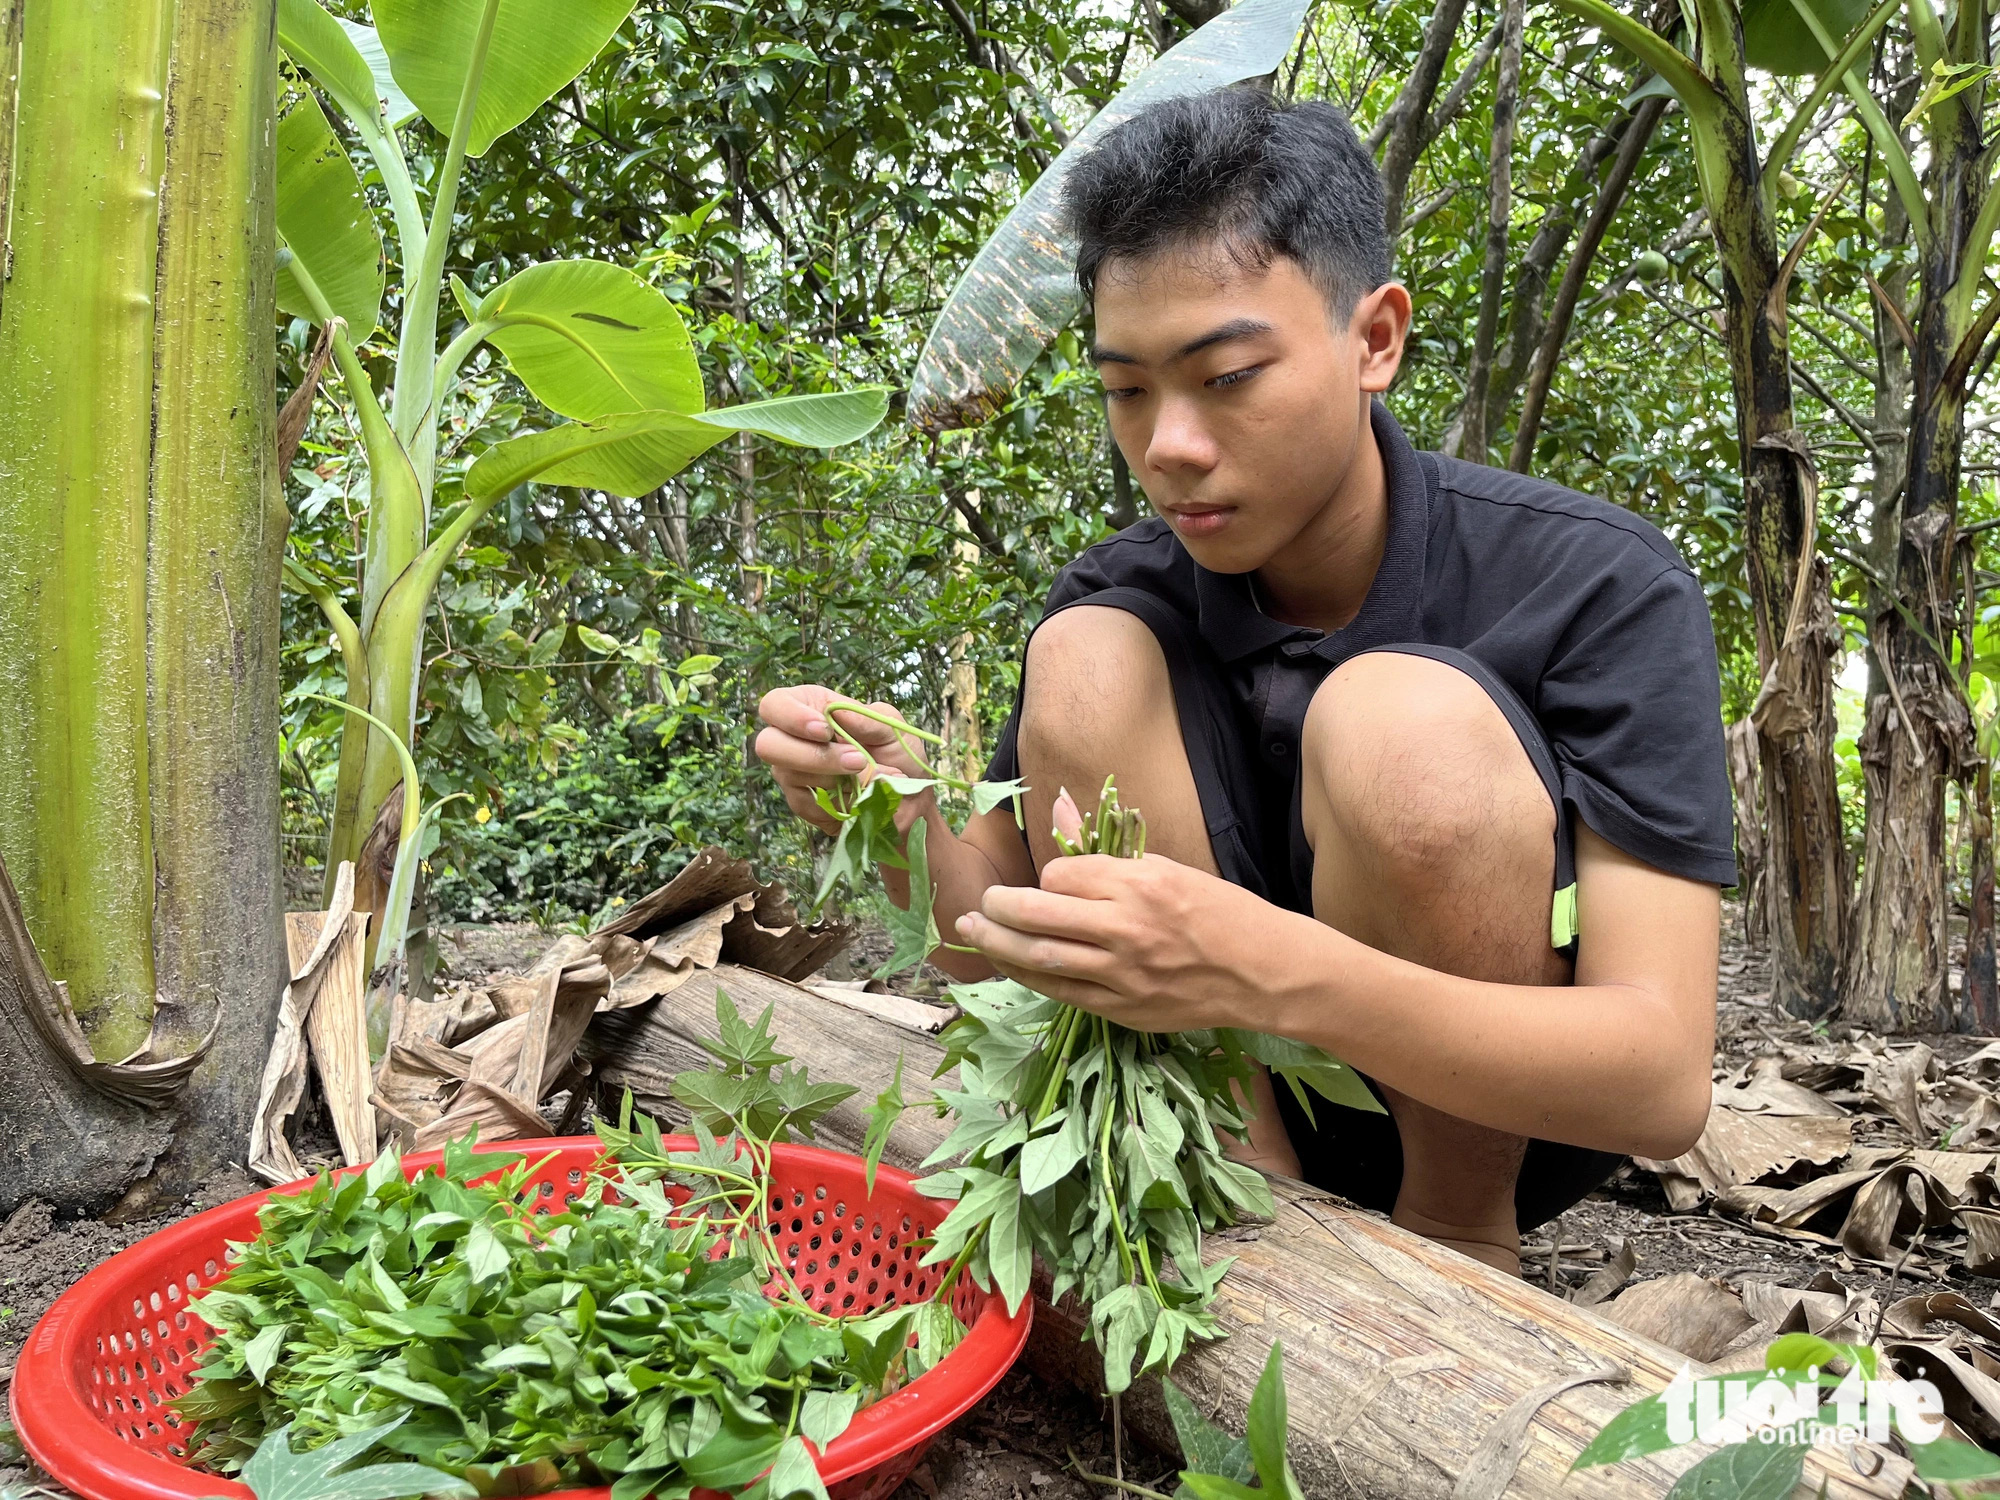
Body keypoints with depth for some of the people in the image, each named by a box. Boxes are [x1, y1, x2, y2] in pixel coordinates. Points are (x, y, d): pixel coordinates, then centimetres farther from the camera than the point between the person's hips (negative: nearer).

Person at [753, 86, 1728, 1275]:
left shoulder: (1600, 586, -19)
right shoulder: (1129, 595, -7)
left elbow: (1662, 1084, -27)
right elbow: (1000, 945, -1)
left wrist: (1271, 970, -43)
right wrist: (899, 818, -24)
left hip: (1521, 1113, -2)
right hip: (1245, 1097, 3)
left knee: (1403, 720, -30)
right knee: (1084, 660, -18)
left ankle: (1462, 1245, -9)